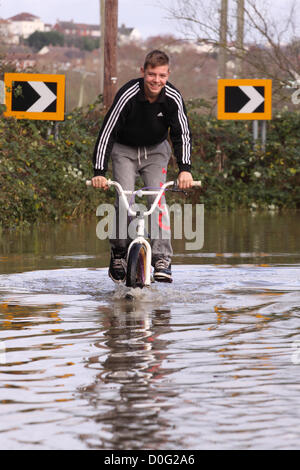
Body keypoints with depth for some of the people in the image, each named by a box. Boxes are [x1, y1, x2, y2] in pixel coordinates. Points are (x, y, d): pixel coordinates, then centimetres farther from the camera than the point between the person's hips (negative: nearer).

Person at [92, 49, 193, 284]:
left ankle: (162, 258, -19)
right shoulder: (128, 95, -29)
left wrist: (185, 169, -34)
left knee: (157, 196, -17)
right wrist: (99, 172, -35)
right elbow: (107, 133, -28)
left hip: (156, 150, 1)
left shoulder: (173, 98, -22)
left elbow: (182, 134, -19)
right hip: (125, 150, -1)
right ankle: (119, 253, 0)